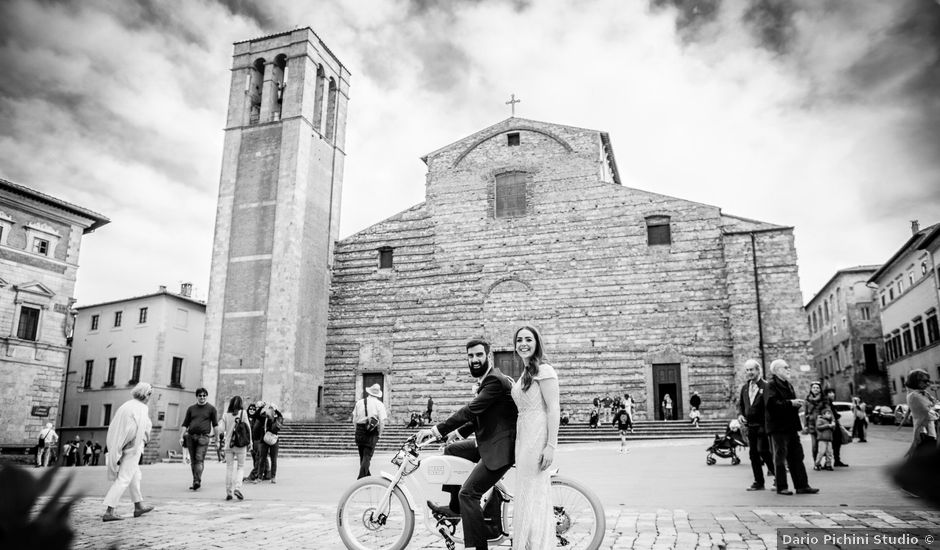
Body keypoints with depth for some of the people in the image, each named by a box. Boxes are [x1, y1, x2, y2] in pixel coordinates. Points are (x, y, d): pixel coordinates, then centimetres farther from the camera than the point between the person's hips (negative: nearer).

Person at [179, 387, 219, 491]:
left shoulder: (211, 409, 7)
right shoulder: (191, 408, 15)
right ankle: (195, 481, 14)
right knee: (193, 461, 7)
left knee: (199, 459, -13)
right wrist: (181, 437, 7)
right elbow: (185, 424, 15)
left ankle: (197, 481, -19)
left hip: (203, 437, -4)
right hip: (190, 437, 4)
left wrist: (213, 434, -5)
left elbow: (215, 424, 6)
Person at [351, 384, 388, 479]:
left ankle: (367, 476, 31)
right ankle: (361, 479, -12)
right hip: (372, 432, -4)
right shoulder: (379, 404, -3)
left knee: (362, 456, 17)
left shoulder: (359, 402, 6)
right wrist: (379, 433, 2)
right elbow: (382, 421, -10)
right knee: (367, 456, -2)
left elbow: (354, 419, 7)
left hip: (359, 431, 4)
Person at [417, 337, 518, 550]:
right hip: (489, 444, 10)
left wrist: (436, 430, -23)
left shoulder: (495, 380, -18)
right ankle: (455, 507, 25)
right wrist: (459, 432, 14)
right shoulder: (486, 380, 14)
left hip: (500, 448, -10)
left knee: (468, 493, -14)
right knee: (452, 450, 19)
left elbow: (471, 410, -25)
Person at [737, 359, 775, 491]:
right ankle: (759, 482, 17)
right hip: (750, 425, 7)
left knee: (763, 450, -12)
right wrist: (740, 414, 2)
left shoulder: (765, 387, -10)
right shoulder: (744, 388, 12)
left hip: (762, 425, -7)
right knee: (753, 454, 8)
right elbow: (740, 404, 20)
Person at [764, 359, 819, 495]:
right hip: (778, 427, -8)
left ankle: (802, 485, 14)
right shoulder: (771, 386, -10)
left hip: (791, 426, 8)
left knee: (797, 456, 8)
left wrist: (797, 403, 10)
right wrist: (790, 403, -24)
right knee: (780, 456, -1)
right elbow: (771, 404, -23)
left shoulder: (788, 385, 18)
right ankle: (781, 487, 7)